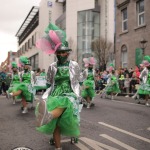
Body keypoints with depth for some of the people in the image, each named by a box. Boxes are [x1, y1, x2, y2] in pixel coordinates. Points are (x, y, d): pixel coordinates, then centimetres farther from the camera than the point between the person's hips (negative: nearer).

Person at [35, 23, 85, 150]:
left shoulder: (74, 65, 4)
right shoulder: (52, 67, 8)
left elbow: (79, 82, 8)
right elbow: (49, 84, 12)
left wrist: (77, 96, -1)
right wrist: (46, 98, 3)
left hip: (70, 94, 0)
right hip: (55, 95, 1)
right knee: (55, 121, -10)